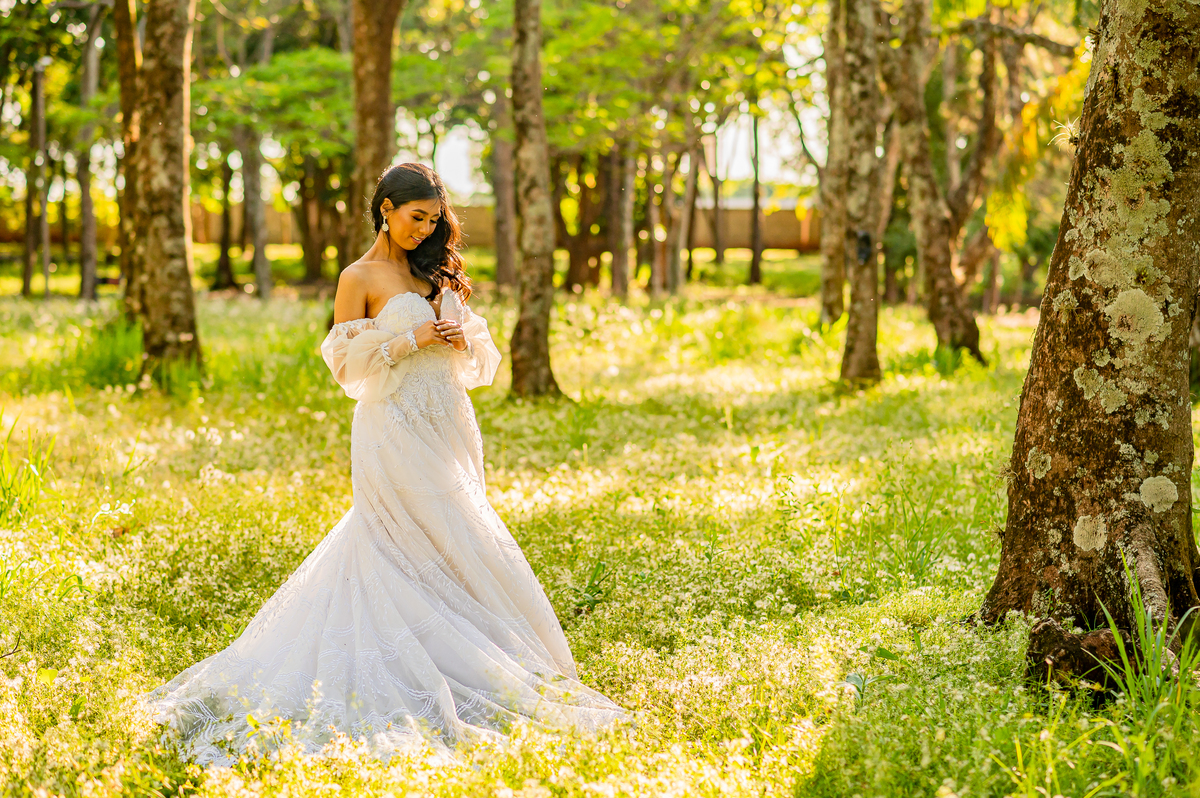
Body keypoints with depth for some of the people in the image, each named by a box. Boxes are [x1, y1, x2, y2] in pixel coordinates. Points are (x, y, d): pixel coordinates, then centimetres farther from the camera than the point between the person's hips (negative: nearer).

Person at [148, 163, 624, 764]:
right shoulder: (360, 279, -3)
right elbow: (345, 365, -7)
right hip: (395, 432, -6)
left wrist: (464, 339, -5)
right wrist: (411, 340, -15)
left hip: (448, 428, 6)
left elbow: (481, 351, 18)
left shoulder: (435, 272, 14)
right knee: (447, 552, -6)